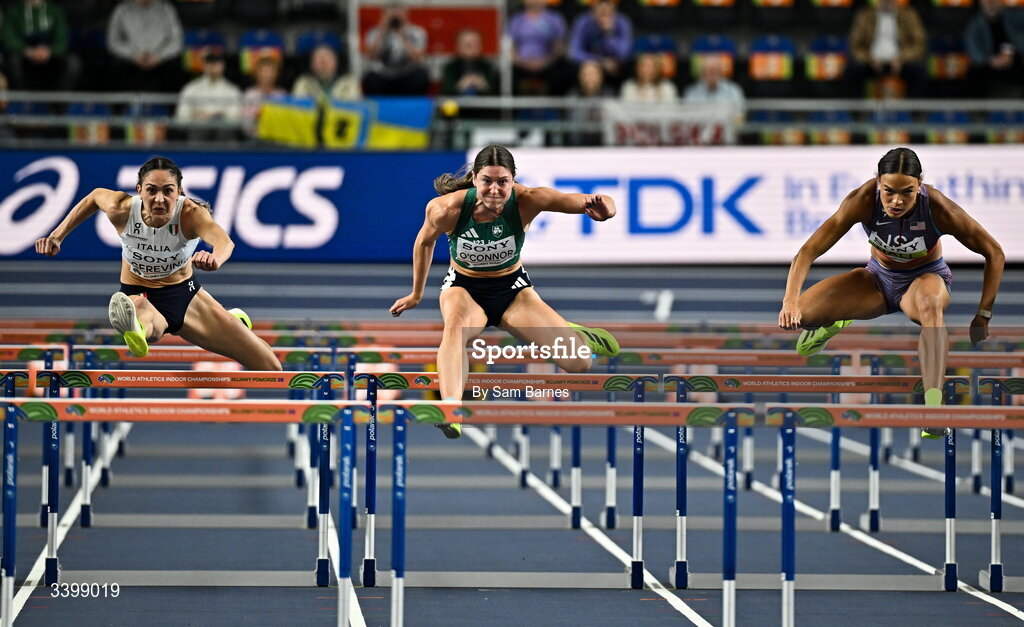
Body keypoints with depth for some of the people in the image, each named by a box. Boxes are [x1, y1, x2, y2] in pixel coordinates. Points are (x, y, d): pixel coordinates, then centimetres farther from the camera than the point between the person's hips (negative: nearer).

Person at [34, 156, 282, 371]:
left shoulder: (191, 214, -29)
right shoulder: (122, 210, -22)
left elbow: (224, 241, -51)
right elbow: (94, 196, 3)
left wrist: (215, 258, -76)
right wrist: (57, 236, 0)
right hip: (138, 293, -1)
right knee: (137, 306, -42)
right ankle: (138, 332, -77)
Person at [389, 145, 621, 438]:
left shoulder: (526, 200, -27)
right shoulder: (447, 209, -25)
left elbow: (583, 201, -35)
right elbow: (425, 242, -2)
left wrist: (602, 208, -61)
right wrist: (416, 294, 12)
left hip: (512, 288, 1)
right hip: (464, 287, -1)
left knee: (579, 363, -7)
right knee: (455, 327, -40)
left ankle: (571, 335, 31)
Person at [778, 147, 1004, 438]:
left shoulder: (937, 207, -28)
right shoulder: (864, 200, -27)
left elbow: (994, 253, -16)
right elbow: (808, 251, -27)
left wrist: (983, 316, -21)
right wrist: (790, 301, -42)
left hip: (926, 277, -2)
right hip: (879, 279, 2)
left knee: (930, 305, -41)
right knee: (800, 314, -18)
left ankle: (934, 404, -54)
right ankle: (829, 326, 23)